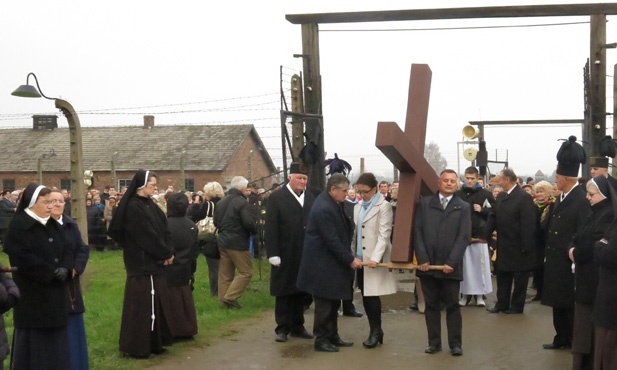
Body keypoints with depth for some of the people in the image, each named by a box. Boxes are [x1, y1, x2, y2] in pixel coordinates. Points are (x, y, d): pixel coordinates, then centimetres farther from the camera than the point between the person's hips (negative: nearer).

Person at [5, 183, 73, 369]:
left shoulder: (53, 224, 12)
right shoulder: (18, 226, -11)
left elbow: (66, 249, 10)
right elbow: (24, 259, -19)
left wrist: (64, 268, -10)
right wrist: (52, 272, -17)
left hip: (54, 292, 7)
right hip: (31, 293, -7)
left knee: (54, 337, 10)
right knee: (33, 338, -1)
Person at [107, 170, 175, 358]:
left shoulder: (149, 204, 12)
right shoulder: (133, 207, -16)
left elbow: (163, 229, 8)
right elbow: (148, 236, -18)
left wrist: (167, 253, -6)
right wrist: (166, 254, -9)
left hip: (154, 262, 9)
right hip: (142, 263, -9)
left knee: (155, 302, 13)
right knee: (142, 303, -3)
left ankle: (153, 343, 22)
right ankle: (137, 346, 6)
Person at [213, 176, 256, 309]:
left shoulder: (222, 202, 9)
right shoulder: (242, 202, -15)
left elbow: (216, 221, 14)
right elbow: (249, 223, -20)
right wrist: (255, 229, 0)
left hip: (223, 241, 8)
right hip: (238, 242, -8)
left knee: (225, 273, 13)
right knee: (246, 272, -1)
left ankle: (224, 299, 17)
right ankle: (230, 297, -8)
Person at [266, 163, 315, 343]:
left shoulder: (311, 198, 8)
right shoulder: (276, 198, -3)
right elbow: (271, 228, -7)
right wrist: (273, 254, -13)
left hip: (306, 255, 4)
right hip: (285, 255, -4)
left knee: (302, 291, 9)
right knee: (284, 292, 4)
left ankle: (297, 326, 21)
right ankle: (283, 328, 13)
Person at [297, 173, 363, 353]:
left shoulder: (332, 203, 8)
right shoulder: (323, 209, -24)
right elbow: (332, 240, -23)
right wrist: (350, 259, -18)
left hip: (332, 262, 10)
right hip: (323, 265, -10)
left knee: (333, 302, 16)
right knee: (324, 304, 0)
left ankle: (332, 336, 26)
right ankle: (321, 340, 11)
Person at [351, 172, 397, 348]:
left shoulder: (384, 206, -6)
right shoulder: (358, 207, 13)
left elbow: (384, 234, -14)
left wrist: (375, 257, -23)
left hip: (375, 259, -6)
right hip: (360, 258, 6)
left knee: (372, 295, -5)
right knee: (365, 296, 8)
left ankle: (376, 331, 10)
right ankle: (375, 331, 19)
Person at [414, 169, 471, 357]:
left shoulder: (463, 207, 5)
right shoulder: (424, 203, 6)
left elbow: (464, 237, -3)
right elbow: (417, 231, 1)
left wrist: (451, 262, -12)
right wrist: (422, 259, -9)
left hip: (450, 266, -1)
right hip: (428, 264, 1)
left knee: (452, 306, 5)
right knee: (431, 305, 8)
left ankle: (455, 343, 11)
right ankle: (434, 342, 15)